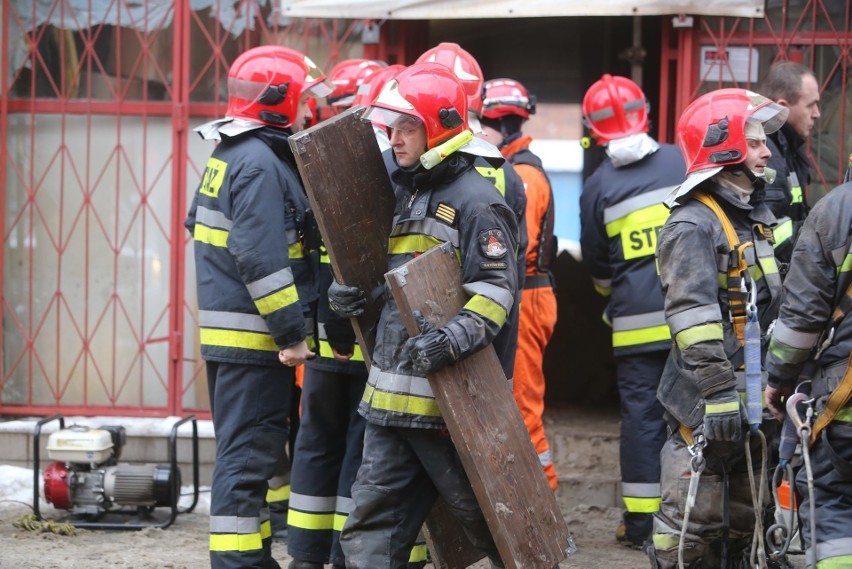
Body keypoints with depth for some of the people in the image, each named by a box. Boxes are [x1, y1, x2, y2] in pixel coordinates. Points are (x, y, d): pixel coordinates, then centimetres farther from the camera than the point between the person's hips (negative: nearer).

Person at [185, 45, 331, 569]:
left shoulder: (228, 156, 14)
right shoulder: (262, 164, -17)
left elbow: (200, 223, 26)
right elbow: (262, 260, -24)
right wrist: (293, 333, -20)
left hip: (226, 325, 10)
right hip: (254, 335, -10)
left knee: (245, 450, 17)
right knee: (248, 453, -8)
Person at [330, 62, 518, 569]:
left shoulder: (475, 200, -10)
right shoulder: (404, 194, 18)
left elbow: (495, 290, -18)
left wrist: (451, 341, -33)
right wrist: (351, 291, 9)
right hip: (390, 395, 9)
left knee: (486, 516, 3)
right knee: (371, 528, 6)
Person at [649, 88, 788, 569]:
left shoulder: (755, 216, 16)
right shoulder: (693, 226, -15)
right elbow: (694, 319, -22)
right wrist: (720, 393, -27)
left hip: (753, 398, 9)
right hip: (706, 405, -9)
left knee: (743, 519, 16)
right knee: (694, 520, -7)